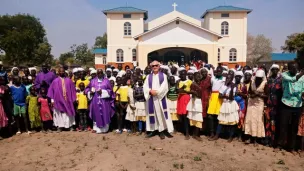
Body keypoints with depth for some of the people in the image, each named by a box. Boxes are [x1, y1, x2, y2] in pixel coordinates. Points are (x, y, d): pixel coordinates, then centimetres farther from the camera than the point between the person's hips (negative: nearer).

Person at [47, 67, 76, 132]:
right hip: (58, 100, -1)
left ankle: (70, 126, 15)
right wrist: (52, 100, -4)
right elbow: (51, 90, 2)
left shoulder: (69, 80, 5)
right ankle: (59, 126, 10)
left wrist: (73, 99, 2)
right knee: (59, 113, 4)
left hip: (68, 100, 1)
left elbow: (73, 90, 7)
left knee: (68, 112, 7)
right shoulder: (55, 81, 2)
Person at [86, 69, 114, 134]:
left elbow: (110, 90, -1)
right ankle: (97, 128, 14)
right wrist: (90, 92, -7)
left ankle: (104, 128, 12)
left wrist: (102, 91, -13)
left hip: (104, 101, -1)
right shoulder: (93, 81, 9)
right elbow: (87, 88, 15)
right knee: (96, 114, 4)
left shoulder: (106, 81, 3)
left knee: (104, 114, 1)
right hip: (95, 101, 2)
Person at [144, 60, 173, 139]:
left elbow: (164, 87, -6)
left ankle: (162, 130, 4)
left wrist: (157, 92, -17)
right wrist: (150, 91, -16)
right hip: (151, 98, 3)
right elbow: (145, 87, 3)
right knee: (152, 113, 5)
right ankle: (153, 130, 14)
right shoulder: (148, 76, 13)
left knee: (161, 113, -2)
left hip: (160, 97, -2)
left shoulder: (163, 75, 6)